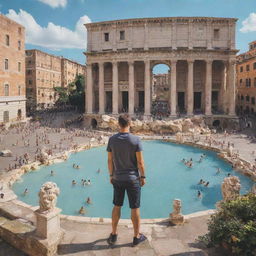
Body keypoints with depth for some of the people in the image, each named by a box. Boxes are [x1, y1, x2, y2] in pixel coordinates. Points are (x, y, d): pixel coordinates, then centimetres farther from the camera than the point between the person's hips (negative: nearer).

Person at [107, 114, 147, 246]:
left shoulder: (112, 139, -6)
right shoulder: (136, 140, -15)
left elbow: (110, 160, 0)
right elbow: (140, 162, -13)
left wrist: (111, 175, 13)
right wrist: (143, 177, -1)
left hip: (117, 178, 3)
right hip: (133, 178, -3)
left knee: (116, 206, 17)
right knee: (135, 208, 9)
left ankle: (113, 235, 29)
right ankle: (137, 237, 23)